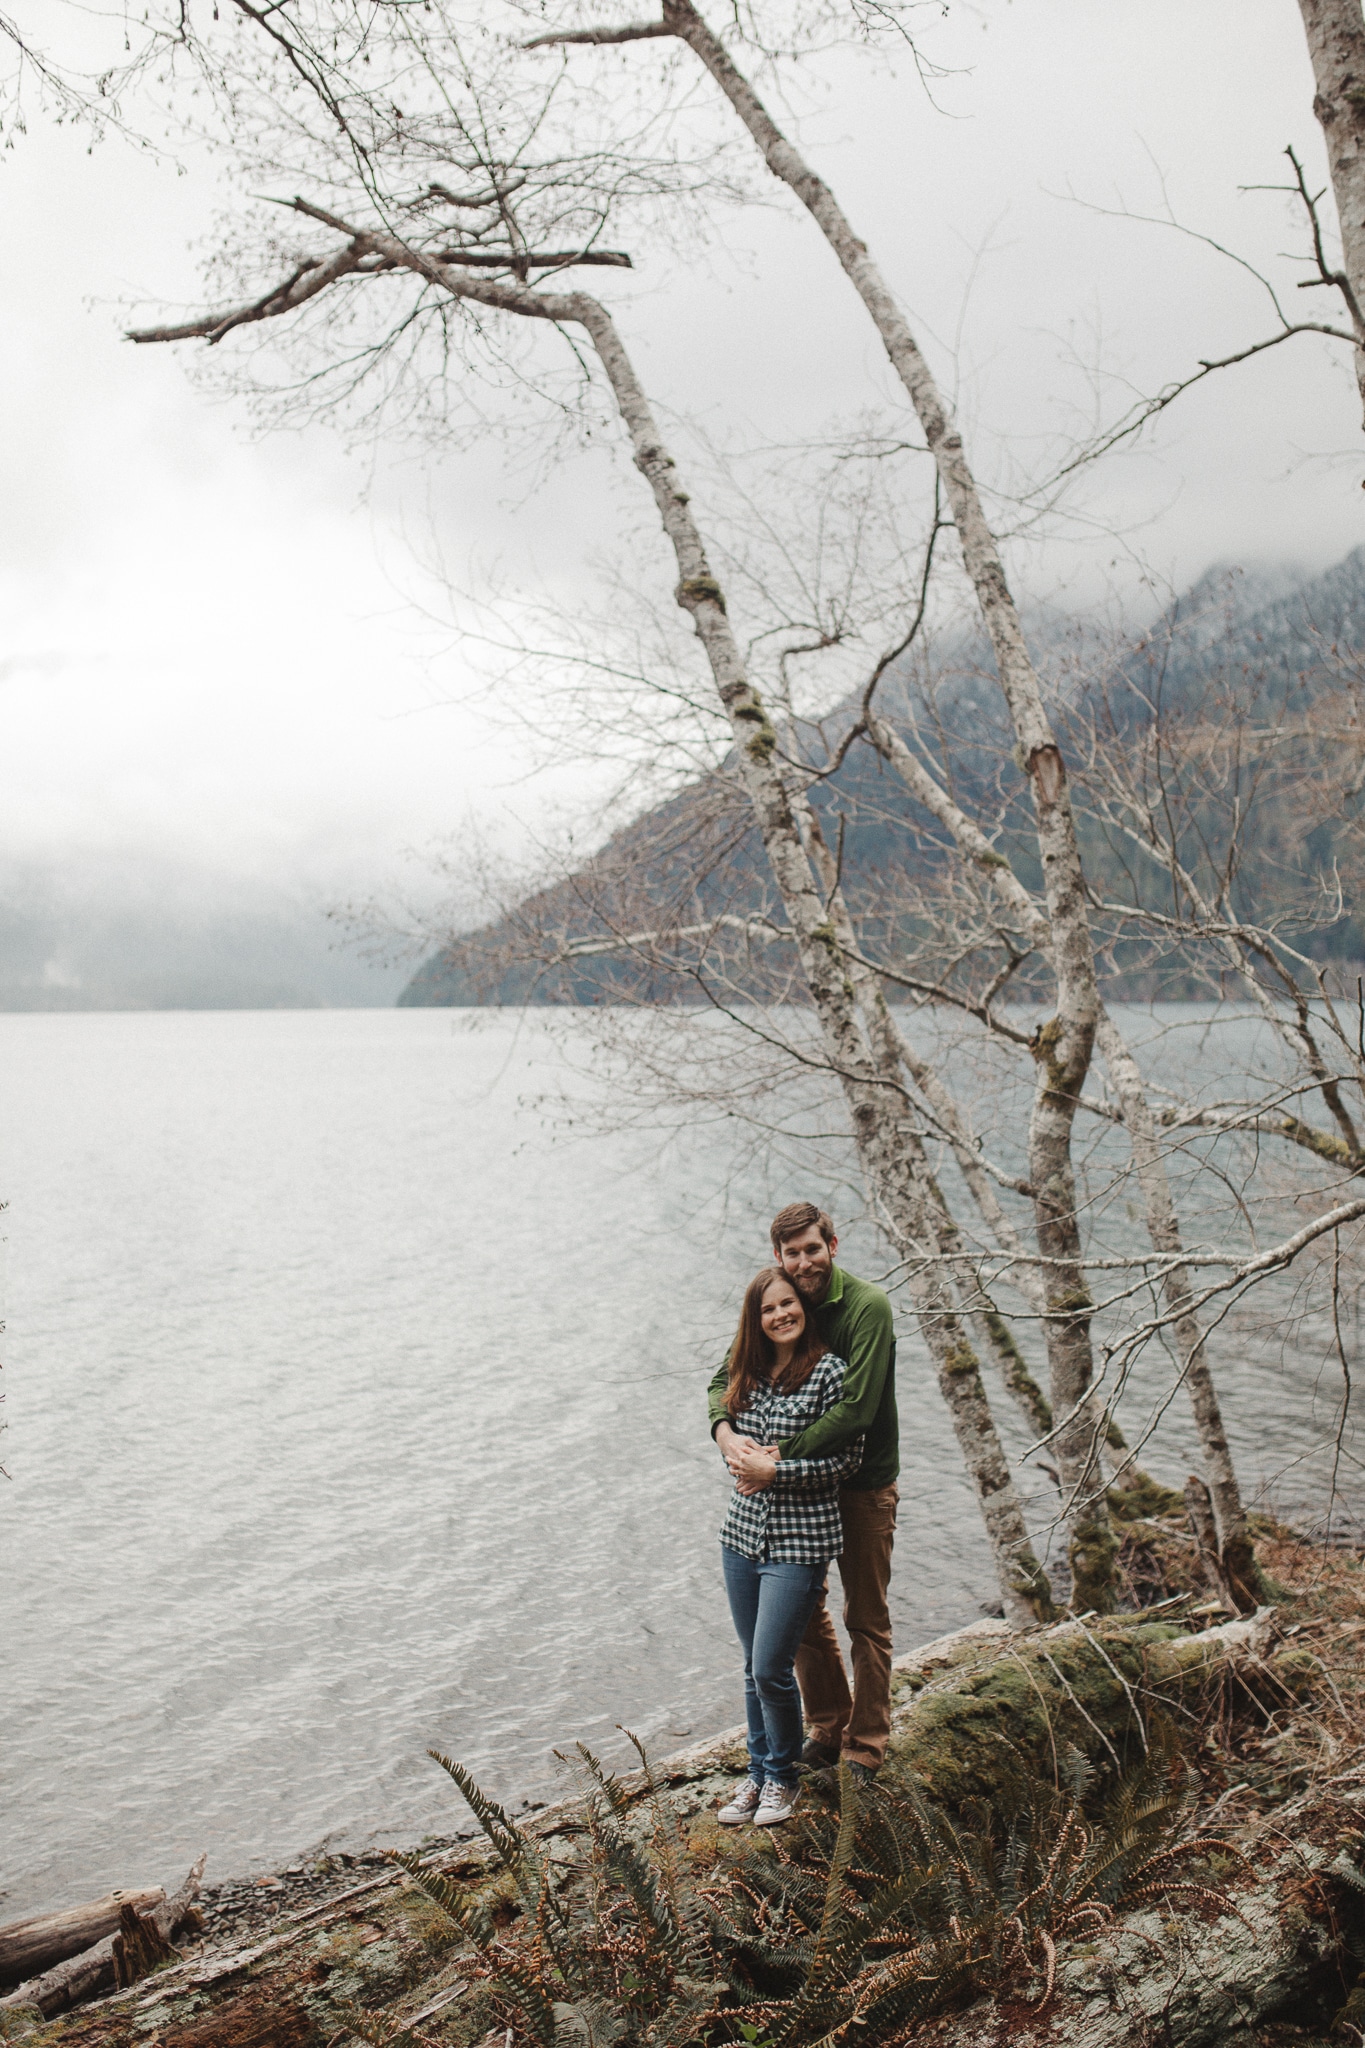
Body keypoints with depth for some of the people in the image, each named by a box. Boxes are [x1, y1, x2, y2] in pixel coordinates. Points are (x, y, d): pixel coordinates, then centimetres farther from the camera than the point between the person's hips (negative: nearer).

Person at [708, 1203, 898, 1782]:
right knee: (805, 1611, 15)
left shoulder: (867, 1307, -21)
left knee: (866, 1619, 7)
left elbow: (855, 1410, -28)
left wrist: (779, 1457, -30)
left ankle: (865, 1748, 19)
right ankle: (827, 1729, 32)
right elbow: (727, 1377, -1)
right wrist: (726, 1431, -23)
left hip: (864, 1483, -6)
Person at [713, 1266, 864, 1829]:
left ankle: (783, 1777, 18)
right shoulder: (748, 1372, 7)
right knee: (754, 1667, 15)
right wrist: (741, 1456, -1)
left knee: (771, 1669, -5)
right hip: (742, 1534, 6)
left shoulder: (828, 1371, -11)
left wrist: (775, 1470, -16)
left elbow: (847, 1458, -12)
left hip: (799, 1542, -6)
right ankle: (758, 1772, 31)